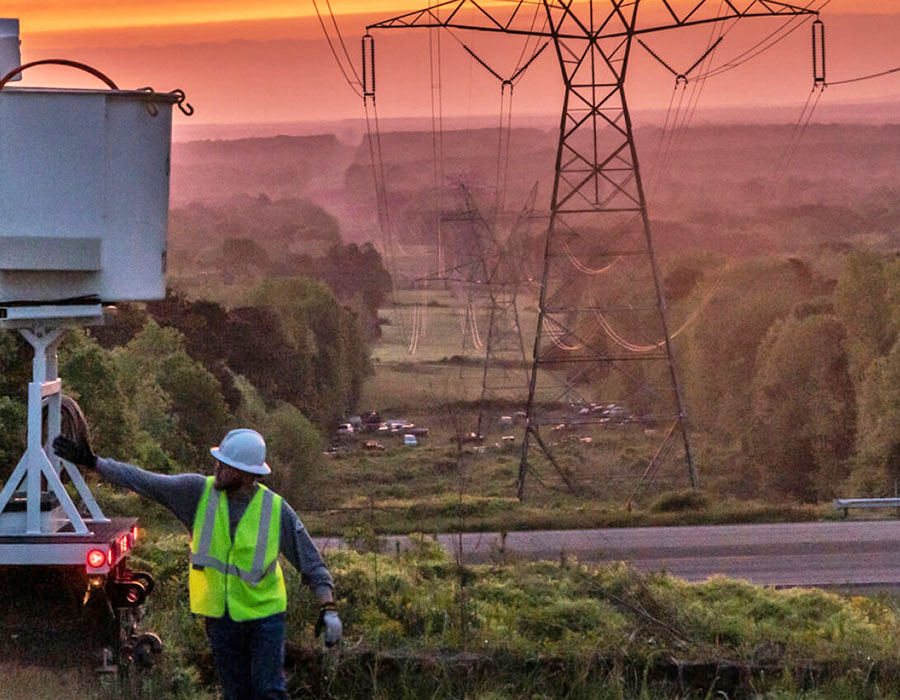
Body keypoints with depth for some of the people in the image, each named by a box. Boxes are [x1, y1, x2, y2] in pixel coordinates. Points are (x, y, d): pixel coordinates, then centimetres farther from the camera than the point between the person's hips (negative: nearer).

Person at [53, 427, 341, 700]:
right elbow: (142, 481, -6)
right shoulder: (199, 491, -7)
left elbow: (311, 563, -7)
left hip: (264, 614, -2)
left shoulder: (277, 510, -11)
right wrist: (92, 462, -12)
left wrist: (328, 608, -17)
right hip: (221, 616, 2)